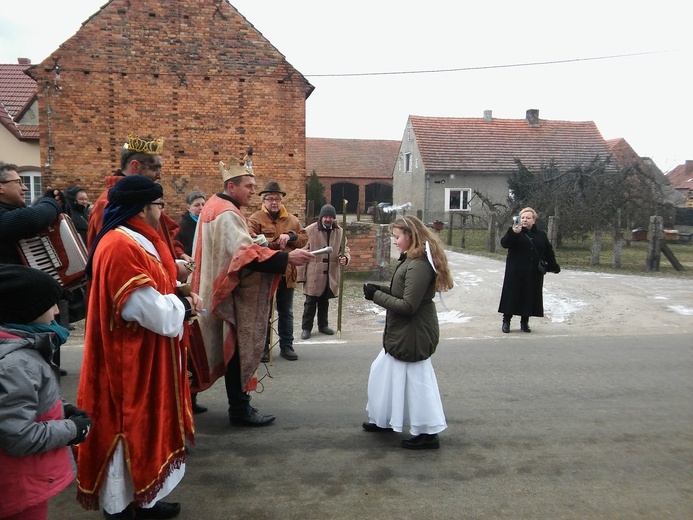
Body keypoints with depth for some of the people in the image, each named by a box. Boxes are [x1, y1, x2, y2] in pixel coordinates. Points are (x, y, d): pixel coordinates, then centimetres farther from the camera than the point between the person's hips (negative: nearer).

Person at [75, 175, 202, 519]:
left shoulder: (134, 240, 8)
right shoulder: (120, 247, -25)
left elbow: (154, 288, 17)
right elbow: (155, 312, -29)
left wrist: (181, 296, -2)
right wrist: (183, 305, -9)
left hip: (144, 358, 11)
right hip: (130, 362, -10)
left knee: (141, 427, 20)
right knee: (128, 430, 6)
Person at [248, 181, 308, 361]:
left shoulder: (292, 220, 9)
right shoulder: (255, 219, -5)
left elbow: (304, 239, 6)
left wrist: (290, 237, -13)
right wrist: (276, 242, -19)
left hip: (286, 273, 4)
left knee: (286, 312, 13)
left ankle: (286, 346, 25)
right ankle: (263, 347, 20)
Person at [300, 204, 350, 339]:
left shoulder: (340, 232, 2)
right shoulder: (310, 230, -9)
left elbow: (345, 249, 8)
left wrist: (345, 258, -17)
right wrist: (301, 274, -10)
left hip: (331, 274, 4)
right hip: (313, 274, -4)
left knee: (324, 301, 18)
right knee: (310, 302, 3)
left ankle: (323, 325, 33)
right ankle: (306, 327, 16)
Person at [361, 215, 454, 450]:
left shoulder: (419, 265, -24)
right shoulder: (412, 260, 9)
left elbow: (408, 306, -25)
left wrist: (376, 296, -17)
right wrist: (382, 289, 0)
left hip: (413, 335, -11)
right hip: (402, 332, 11)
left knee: (416, 382, 2)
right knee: (382, 372, 20)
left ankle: (428, 433, 18)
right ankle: (383, 420, 36)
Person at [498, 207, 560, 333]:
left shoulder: (541, 235, 9)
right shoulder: (514, 232, -1)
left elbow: (549, 252, 13)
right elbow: (504, 243, -19)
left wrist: (552, 266, 8)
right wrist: (512, 233, -36)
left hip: (534, 273, 3)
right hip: (516, 272, -3)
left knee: (530, 296, 5)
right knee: (512, 294, -1)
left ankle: (525, 322, 17)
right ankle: (506, 321, 7)